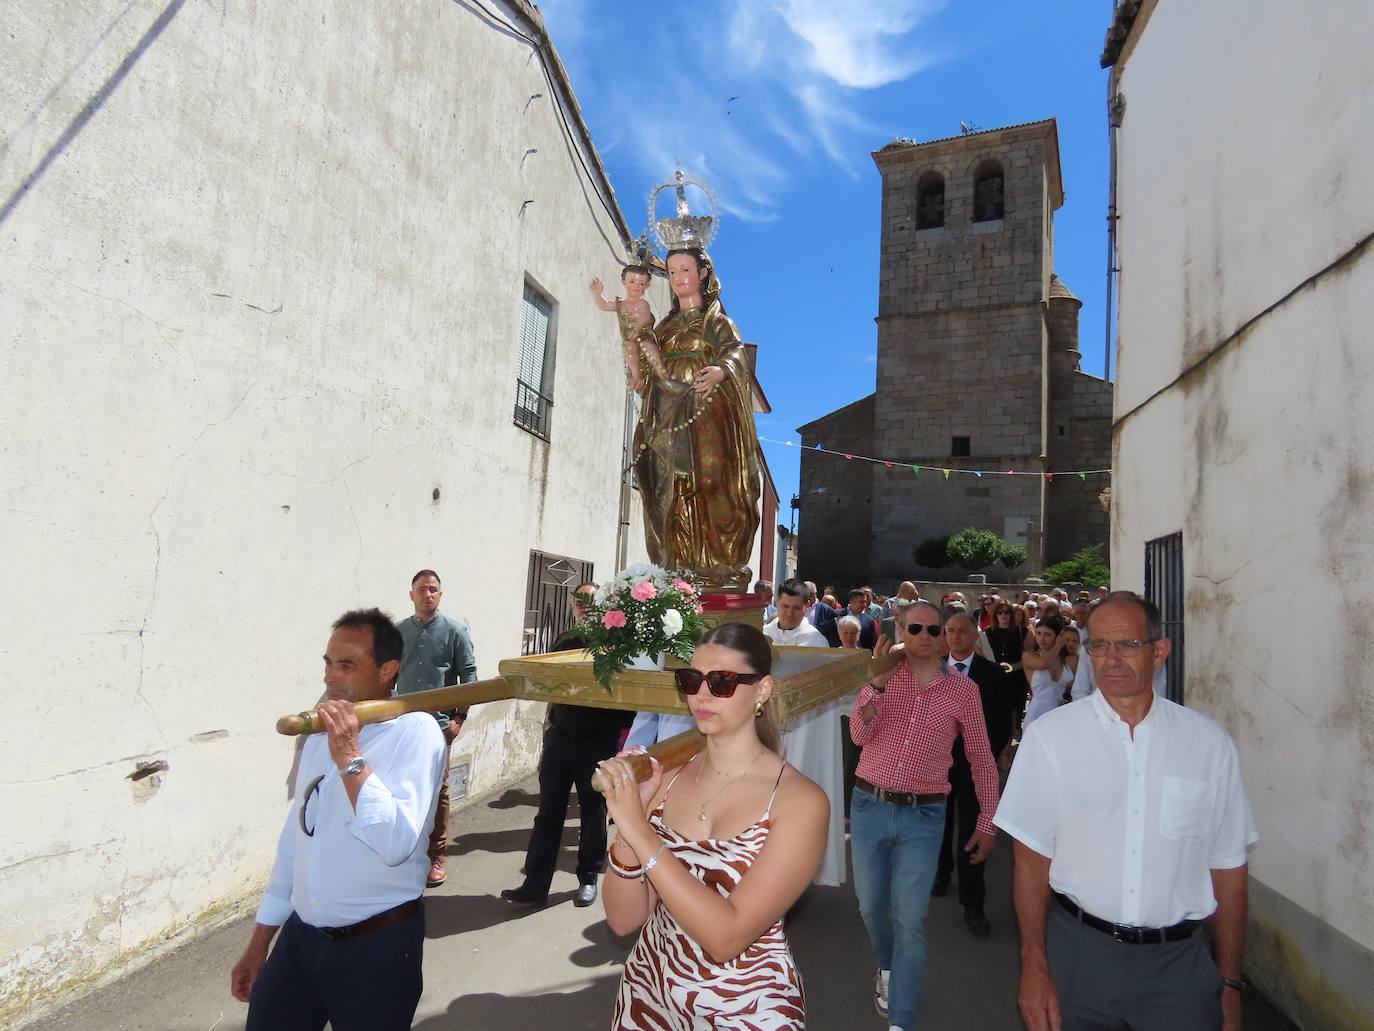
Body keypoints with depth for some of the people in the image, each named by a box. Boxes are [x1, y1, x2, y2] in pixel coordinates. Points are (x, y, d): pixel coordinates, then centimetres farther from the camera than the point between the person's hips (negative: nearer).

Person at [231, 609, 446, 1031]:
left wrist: (350, 757, -27)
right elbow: (294, 839, 14)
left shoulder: (415, 731, -16)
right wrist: (258, 945, 17)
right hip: (301, 936, 6)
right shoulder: (320, 734, 7)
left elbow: (397, 844, -27)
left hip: (377, 946, -6)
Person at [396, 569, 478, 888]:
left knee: (437, 791, 4)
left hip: (439, 724, -2)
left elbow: (468, 676, -3)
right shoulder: (399, 632, 6)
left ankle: (436, 855, 17)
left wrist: (459, 718, -7)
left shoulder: (455, 631, -3)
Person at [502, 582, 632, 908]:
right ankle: (535, 884, 13)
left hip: (598, 742, -3)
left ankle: (588, 879, 25)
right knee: (549, 812, 6)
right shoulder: (564, 641, 8)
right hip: (560, 738, 4)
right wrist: (552, 723, 7)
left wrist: (619, 726, -17)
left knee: (593, 813, 10)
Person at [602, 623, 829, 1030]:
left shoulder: (800, 801, -20)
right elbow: (623, 919, -7)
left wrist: (640, 831, -28)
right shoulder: (666, 778, -6)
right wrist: (626, 827, -23)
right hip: (649, 994, 4)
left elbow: (726, 936, -26)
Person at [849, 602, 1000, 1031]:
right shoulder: (883, 675, -2)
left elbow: (981, 759, 6)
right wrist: (878, 681, -26)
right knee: (871, 906, 16)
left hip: (923, 817, -1)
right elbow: (859, 735, -14)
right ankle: (887, 968, 46)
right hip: (869, 806, 2)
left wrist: (988, 821, 8)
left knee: (910, 920, 0)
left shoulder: (964, 689, -3)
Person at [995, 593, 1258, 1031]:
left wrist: (1230, 984, 5)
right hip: (1078, 950, -1)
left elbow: (1227, 867, 4)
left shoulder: (1210, 743, -3)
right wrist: (1034, 969, -8)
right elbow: (1031, 856, -6)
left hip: (1179, 961, 1)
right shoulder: (1050, 736, -10)